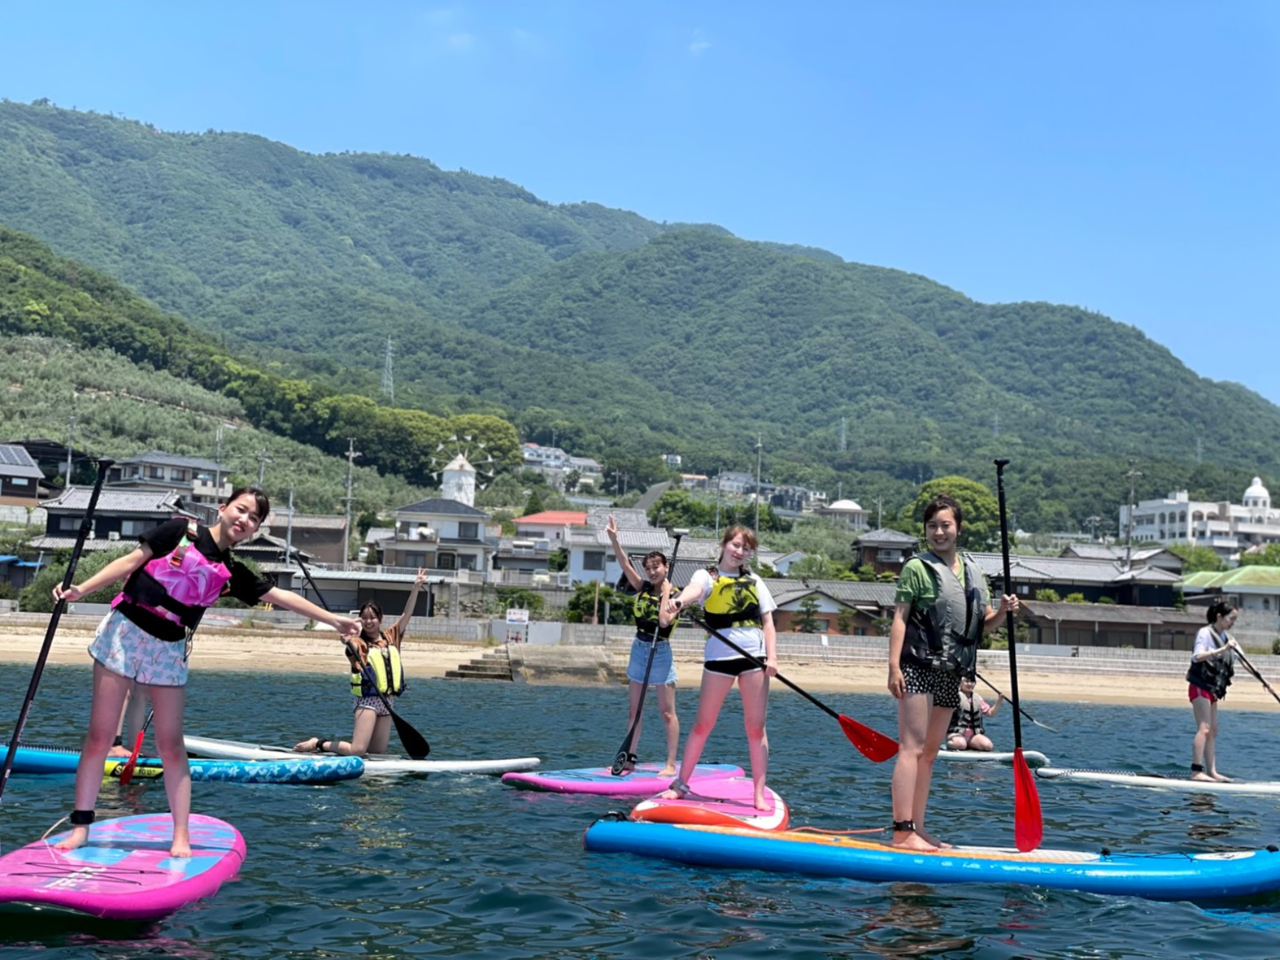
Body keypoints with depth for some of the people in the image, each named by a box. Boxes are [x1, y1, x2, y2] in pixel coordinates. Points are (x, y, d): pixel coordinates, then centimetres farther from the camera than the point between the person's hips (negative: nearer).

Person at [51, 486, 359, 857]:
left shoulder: (232, 573, 8)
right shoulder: (181, 531, -2)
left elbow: (282, 596, 11)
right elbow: (131, 562, -2)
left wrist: (333, 620, 12)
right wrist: (81, 590, -9)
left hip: (169, 649, 3)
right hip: (125, 631, -3)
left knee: (170, 745, 2)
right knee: (99, 737, 0)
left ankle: (181, 837, 7)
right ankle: (80, 826, 10)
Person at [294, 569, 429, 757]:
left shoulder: (391, 637, 10)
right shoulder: (359, 644, -5)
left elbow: (407, 614, 6)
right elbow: (351, 648, -29)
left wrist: (416, 588, -3)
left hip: (388, 700, 6)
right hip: (368, 699, -6)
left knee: (378, 752, 9)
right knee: (357, 750, -16)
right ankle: (319, 743, 7)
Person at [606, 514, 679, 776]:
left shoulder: (673, 594, -9)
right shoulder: (643, 588, 4)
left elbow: (665, 620, -24)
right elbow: (625, 564, -6)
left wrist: (666, 593, -20)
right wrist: (613, 538, -16)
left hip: (661, 652, -5)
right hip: (639, 649, 5)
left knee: (667, 712, -2)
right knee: (634, 710, 10)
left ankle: (671, 764, 1)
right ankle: (630, 759, 16)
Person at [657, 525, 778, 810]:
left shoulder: (754, 582, 13)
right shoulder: (707, 576, 3)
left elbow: (767, 622, 9)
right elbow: (693, 590, -21)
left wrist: (772, 657, -6)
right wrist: (677, 602, -44)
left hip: (754, 656, 2)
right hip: (719, 655, -2)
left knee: (756, 727, 3)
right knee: (703, 724, 4)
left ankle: (760, 794, 7)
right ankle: (681, 783, 17)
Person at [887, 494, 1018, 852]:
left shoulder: (972, 571, 15)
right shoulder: (917, 568, -4)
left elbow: (983, 623, 19)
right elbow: (899, 618, -8)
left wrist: (1003, 611, -3)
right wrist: (894, 666, -17)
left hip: (950, 674, 7)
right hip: (918, 668, -7)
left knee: (930, 752, 10)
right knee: (912, 747, -11)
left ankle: (917, 828, 17)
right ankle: (902, 832, -12)